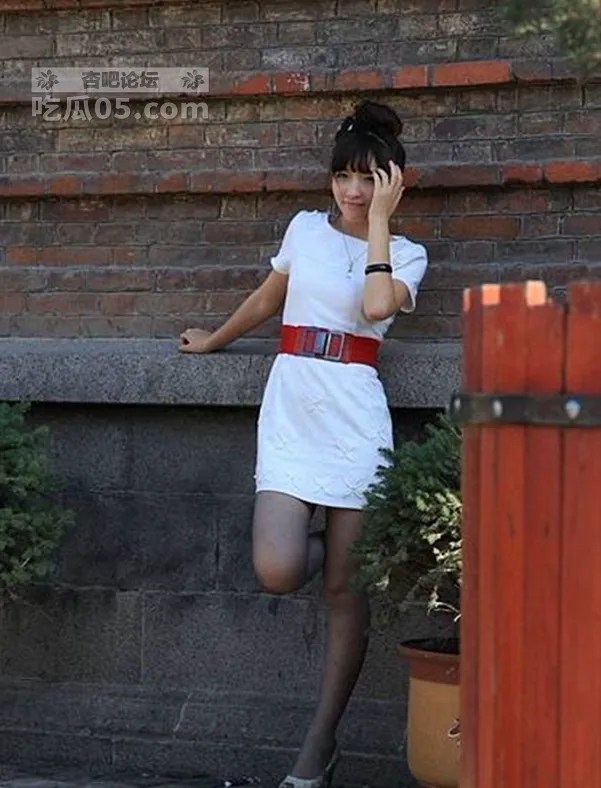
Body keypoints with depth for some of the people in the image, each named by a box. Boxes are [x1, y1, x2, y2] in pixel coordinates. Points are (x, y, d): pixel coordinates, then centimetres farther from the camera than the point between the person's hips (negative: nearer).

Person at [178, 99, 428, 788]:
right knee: (278, 572, -17)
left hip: (356, 415, -2)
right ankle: (316, 545, 23)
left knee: (345, 589, -1)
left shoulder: (406, 255, 7)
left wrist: (380, 218, -8)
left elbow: (376, 305, -15)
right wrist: (214, 340, 40)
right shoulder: (306, 228, 13)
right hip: (291, 407, 2)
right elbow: (268, 298, 29)